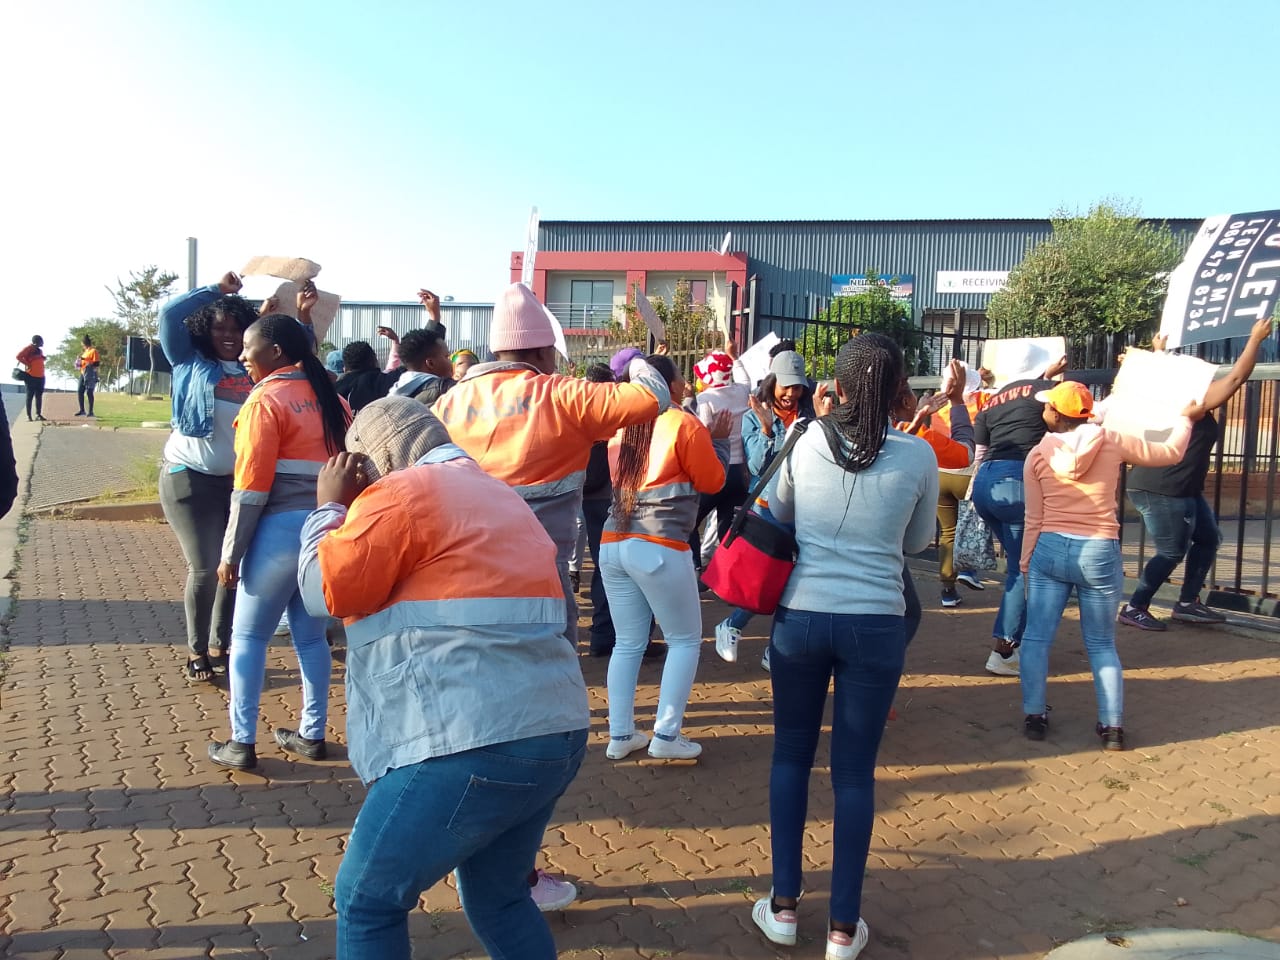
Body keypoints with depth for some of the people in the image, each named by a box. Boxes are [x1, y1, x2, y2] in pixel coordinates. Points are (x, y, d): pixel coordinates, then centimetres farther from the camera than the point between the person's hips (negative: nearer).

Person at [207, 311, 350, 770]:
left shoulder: (267, 400, -8)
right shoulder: (331, 399, 12)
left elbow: (252, 485, -12)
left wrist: (231, 552, -6)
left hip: (283, 527, -6)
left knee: (248, 636, 8)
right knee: (311, 635, 16)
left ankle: (242, 744, 13)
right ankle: (311, 735, 23)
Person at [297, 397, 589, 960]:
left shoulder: (402, 492, -5)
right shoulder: (494, 494, 21)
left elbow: (324, 591, -3)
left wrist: (330, 506, 11)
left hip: (478, 745, -9)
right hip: (557, 732, 9)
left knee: (366, 902, 11)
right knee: (496, 898, 25)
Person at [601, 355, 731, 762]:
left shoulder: (622, 426, 11)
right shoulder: (685, 424, -6)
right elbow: (712, 481, 2)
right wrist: (718, 438, 15)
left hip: (614, 543, 6)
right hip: (660, 548, -6)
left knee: (628, 643, 15)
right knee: (686, 640, 11)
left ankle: (619, 735, 18)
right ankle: (666, 736, 9)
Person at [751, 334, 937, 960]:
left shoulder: (805, 443, -4)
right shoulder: (918, 455, -6)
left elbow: (778, 515, 12)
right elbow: (917, 542, 8)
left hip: (800, 617, 1)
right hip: (876, 625, 0)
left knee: (791, 755, 16)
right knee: (854, 771, 10)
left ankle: (783, 906, 25)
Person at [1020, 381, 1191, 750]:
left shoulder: (1038, 454, -2)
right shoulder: (1112, 441, -3)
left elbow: (1034, 520, 1)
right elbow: (1170, 453, 10)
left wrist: (1025, 560, 12)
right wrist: (1184, 419, 29)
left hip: (1050, 550, 0)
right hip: (1100, 553, 1)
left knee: (1037, 637, 8)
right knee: (1101, 644, 13)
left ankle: (1034, 716, 10)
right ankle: (1112, 726, 11)